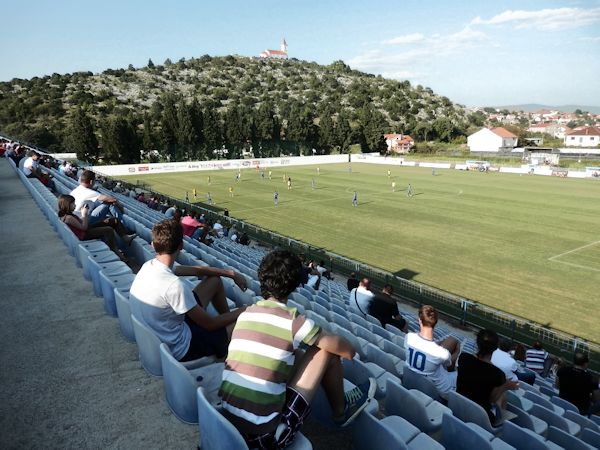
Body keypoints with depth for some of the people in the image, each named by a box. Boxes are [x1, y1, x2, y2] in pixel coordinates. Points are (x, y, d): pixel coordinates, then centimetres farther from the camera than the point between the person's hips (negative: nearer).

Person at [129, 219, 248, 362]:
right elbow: (209, 324, -23)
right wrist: (241, 312, -8)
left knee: (215, 280, 13)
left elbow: (196, 270, 6)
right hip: (179, 351, -8)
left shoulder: (148, 266, -7)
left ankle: (228, 318, 32)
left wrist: (231, 274, 6)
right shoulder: (175, 286, -34)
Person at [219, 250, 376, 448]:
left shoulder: (245, 315, 4)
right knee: (326, 351, 1)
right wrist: (350, 351, 24)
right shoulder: (294, 321, -13)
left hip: (226, 424, 6)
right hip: (266, 435, -6)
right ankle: (341, 411, 27)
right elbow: (344, 349, 0)